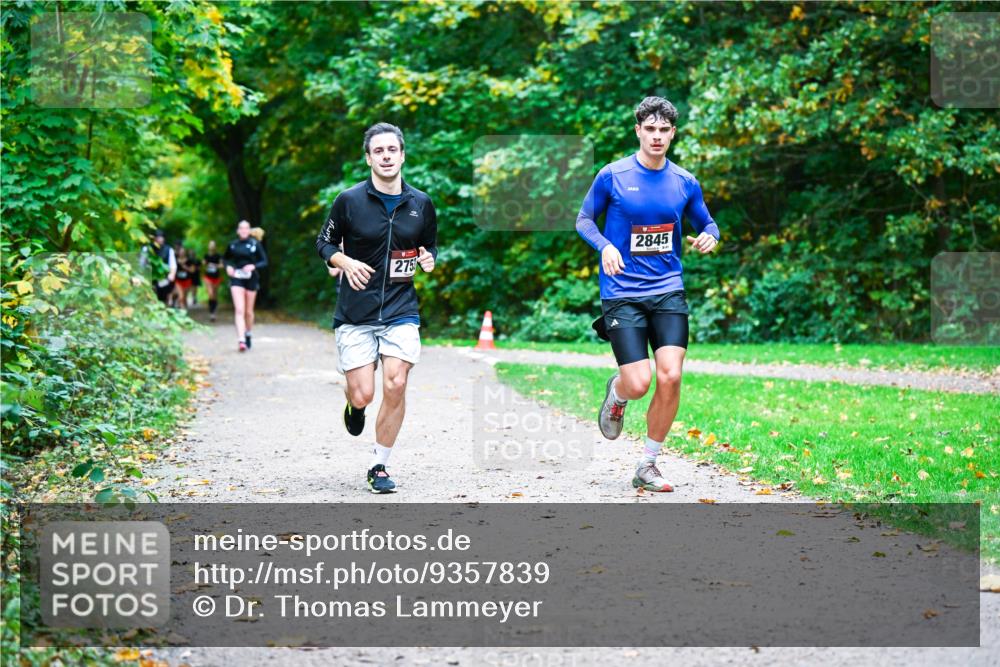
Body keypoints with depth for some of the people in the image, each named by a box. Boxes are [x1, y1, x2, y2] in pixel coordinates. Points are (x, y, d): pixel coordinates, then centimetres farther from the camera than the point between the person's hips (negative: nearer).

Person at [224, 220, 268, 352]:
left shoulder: (255, 244, -2)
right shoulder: (233, 245, 3)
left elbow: (264, 261, -1)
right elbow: (225, 258, 20)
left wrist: (253, 266, -19)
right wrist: (228, 266, -1)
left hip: (251, 279, 0)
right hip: (236, 279, 0)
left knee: (248, 311, 12)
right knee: (239, 310, -14)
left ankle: (247, 334, 36)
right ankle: (241, 340, -22)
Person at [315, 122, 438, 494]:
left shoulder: (421, 204, 4)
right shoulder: (349, 200, -3)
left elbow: (430, 245, 19)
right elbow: (324, 243, 7)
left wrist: (428, 260, -4)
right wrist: (345, 262, -13)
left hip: (401, 311, 1)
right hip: (354, 314, -1)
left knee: (395, 387, -11)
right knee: (363, 395, -5)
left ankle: (379, 467, 6)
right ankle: (355, 406, 36)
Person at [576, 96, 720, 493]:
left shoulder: (684, 182, 6)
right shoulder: (612, 176, -2)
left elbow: (706, 223, 19)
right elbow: (583, 219, 6)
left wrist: (709, 237, -5)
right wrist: (605, 247, -13)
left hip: (668, 292, 3)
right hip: (622, 295, -3)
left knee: (670, 377, -13)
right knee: (638, 383, -12)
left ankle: (648, 465, 4)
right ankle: (616, 394, 29)